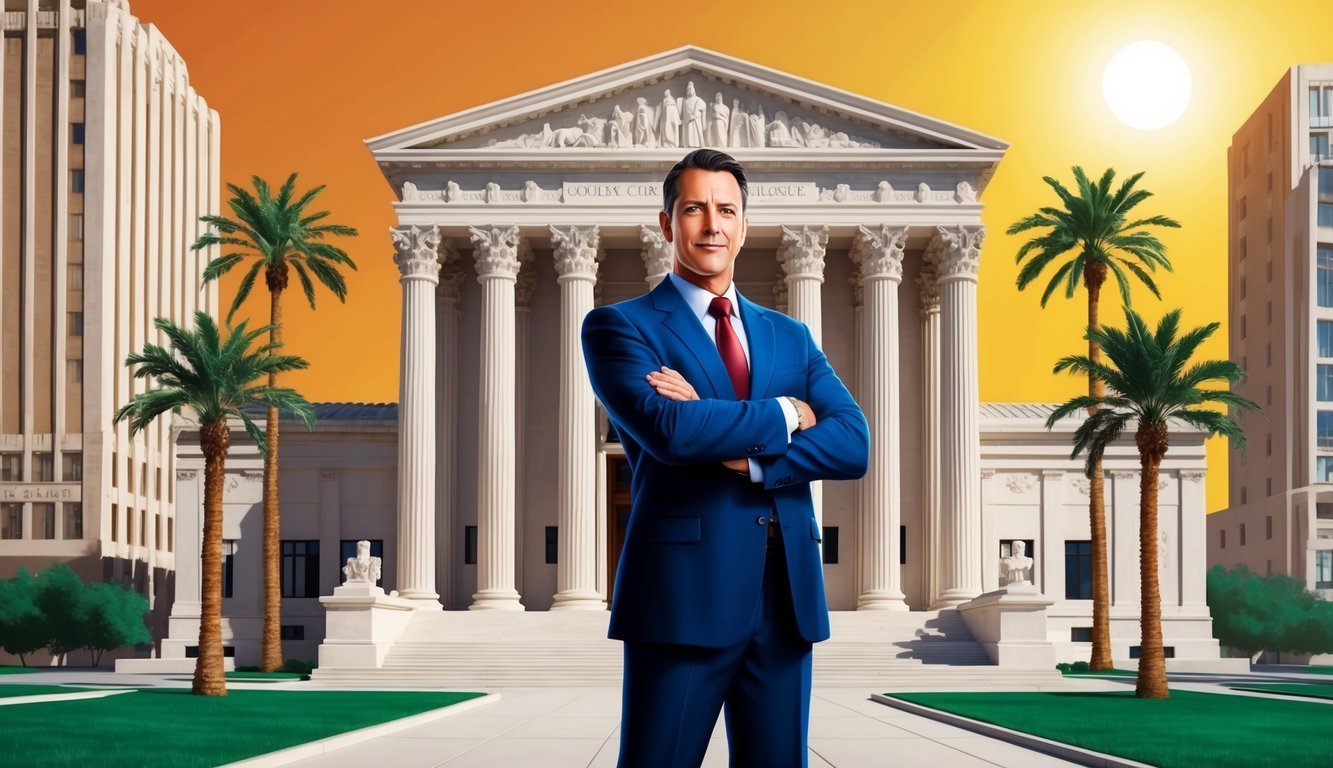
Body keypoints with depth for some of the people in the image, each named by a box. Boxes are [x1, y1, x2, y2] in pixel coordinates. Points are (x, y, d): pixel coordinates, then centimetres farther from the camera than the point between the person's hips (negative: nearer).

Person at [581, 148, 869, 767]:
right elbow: (668, 429, -17)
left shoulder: (790, 336, 17)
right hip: (683, 595, -4)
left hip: (786, 598, 5)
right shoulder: (618, 326, 2)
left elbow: (853, 445, 2)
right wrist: (785, 414, -4)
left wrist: (742, 453, -13)